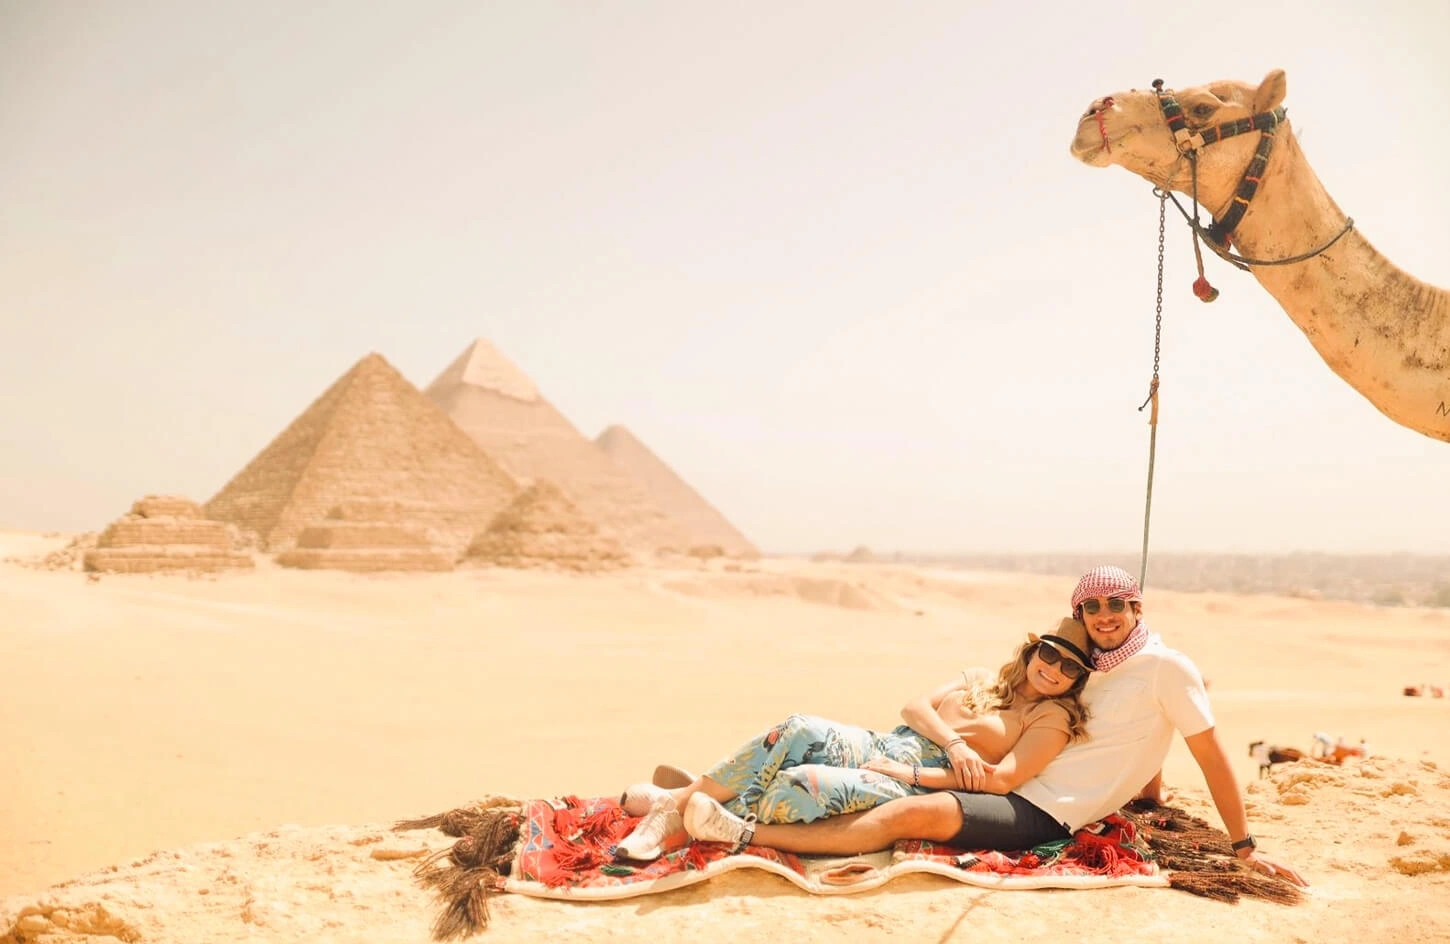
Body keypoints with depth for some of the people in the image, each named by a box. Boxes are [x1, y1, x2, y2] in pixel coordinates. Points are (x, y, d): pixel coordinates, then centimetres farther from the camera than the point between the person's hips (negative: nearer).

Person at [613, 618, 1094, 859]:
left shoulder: (1053, 718, 2)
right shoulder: (981, 679, 20)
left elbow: (1002, 779, -11)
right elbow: (914, 707, 9)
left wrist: (913, 772, -14)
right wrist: (952, 744, -10)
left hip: (911, 789, -5)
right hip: (878, 749, 5)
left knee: (804, 783, -30)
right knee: (801, 730, -25)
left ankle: (684, 820, -14)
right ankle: (680, 798, -18)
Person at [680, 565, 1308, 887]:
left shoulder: (1167, 668, -7)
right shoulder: (1098, 670, 16)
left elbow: (1212, 755, -5)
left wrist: (1245, 847, -5)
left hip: (1043, 816, -9)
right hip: (1015, 785, 9)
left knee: (908, 814, -24)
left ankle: (749, 836, -24)